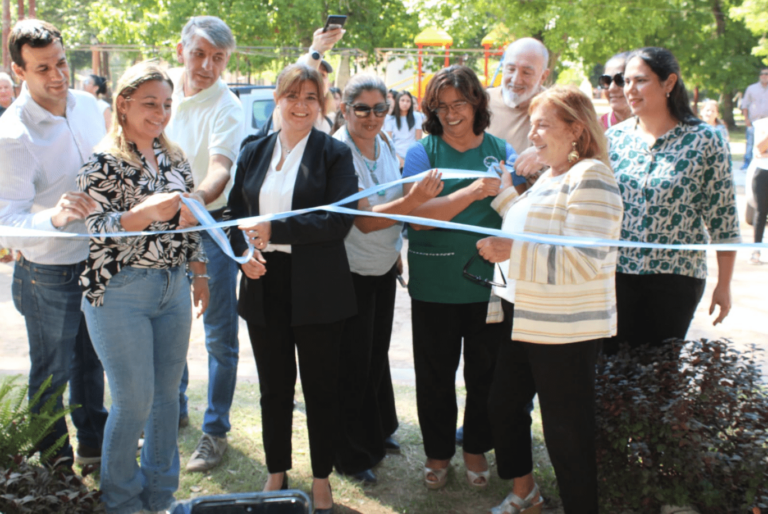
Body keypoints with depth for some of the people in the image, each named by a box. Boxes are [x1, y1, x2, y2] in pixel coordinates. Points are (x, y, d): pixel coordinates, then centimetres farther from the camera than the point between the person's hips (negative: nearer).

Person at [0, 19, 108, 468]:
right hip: (48, 275, -6)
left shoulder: (89, 106, -3)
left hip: (97, 259, 6)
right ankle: (54, 463, 27)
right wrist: (54, 217, -46)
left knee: (91, 360, 22)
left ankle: (94, 445, 41)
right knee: (52, 372, 9)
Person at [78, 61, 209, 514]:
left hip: (174, 289, 6)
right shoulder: (105, 161, -8)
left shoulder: (174, 158, 10)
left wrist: (200, 273, 14)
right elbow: (95, 229, -16)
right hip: (121, 294, -6)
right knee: (134, 402, -2)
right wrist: (147, 213, -30)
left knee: (167, 395, 11)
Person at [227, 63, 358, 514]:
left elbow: (339, 220, -14)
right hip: (265, 286, 4)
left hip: (316, 291, -3)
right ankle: (277, 474, 30)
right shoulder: (253, 152, 9)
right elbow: (236, 212, 12)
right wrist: (245, 252, -7)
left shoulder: (335, 154, -4)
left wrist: (275, 230, -18)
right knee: (274, 388, 14)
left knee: (321, 388, 8)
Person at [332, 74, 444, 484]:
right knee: (353, 365, 4)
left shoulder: (385, 145, 2)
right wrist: (414, 199, -39)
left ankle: (378, 432, 40)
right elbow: (363, 220, -28)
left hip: (385, 269, 7)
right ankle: (352, 456, 19)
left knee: (377, 354, 20)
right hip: (350, 273, -7)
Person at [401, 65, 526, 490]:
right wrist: (473, 191, -23)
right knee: (435, 375, 10)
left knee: (485, 373, 13)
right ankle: (438, 451, 29)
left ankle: (476, 448, 33)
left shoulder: (500, 150, 4)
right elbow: (417, 215, -15)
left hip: (490, 283, 2)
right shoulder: (422, 152, -2)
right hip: (435, 285, -1)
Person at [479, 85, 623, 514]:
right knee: (505, 405, 20)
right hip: (525, 319, 10)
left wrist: (513, 251, -30)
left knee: (567, 431, 1)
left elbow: (581, 261, -26)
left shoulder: (591, 179, -17)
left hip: (565, 330, -10)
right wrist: (506, 190, 14)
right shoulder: (550, 177, 13)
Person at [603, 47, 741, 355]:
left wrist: (723, 285, -1)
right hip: (615, 274, 3)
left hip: (676, 277, -2)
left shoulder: (705, 141, -5)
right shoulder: (615, 137, 5)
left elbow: (722, 219, -2)